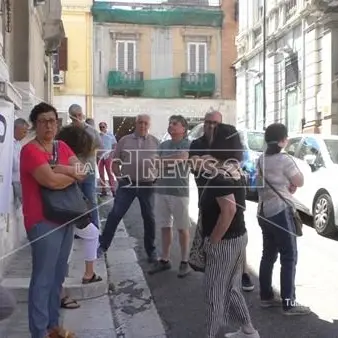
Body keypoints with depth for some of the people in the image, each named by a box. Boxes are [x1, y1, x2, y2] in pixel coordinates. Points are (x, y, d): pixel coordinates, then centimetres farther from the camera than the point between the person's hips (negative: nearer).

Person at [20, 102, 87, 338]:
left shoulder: (62, 147, 13)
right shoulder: (30, 150, -11)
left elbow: (81, 170, 1)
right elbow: (51, 180, -23)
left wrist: (60, 168, -16)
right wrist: (73, 175, -5)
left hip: (65, 218, 8)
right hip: (43, 221, -8)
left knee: (58, 275, 15)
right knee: (43, 278, -3)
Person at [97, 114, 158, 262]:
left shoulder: (155, 142, 4)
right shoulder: (124, 140, 3)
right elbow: (115, 162, 7)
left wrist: (158, 179, -3)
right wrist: (119, 177, -4)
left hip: (147, 185, 1)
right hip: (127, 184, 0)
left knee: (149, 218, 9)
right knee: (115, 215, -2)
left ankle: (151, 250, 22)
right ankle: (103, 245, 8)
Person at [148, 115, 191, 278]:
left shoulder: (187, 144, -3)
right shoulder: (163, 145, 13)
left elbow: (182, 157, -23)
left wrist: (162, 160, -8)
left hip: (179, 191, -5)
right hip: (161, 190, 5)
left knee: (182, 228, 4)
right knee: (165, 227, 10)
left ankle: (184, 262, 12)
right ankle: (165, 260, 19)